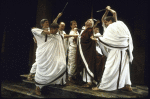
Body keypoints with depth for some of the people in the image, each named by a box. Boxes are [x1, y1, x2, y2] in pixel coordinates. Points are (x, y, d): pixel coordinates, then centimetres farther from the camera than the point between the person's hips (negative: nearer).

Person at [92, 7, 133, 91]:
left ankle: (102, 86, -1)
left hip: (115, 51, -8)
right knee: (124, 67, 14)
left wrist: (97, 38, -2)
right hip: (124, 51, 8)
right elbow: (129, 39, 15)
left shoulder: (111, 27, -8)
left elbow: (106, 39, -15)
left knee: (110, 68, -6)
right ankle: (127, 85, 19)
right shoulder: (122, 26, 14)